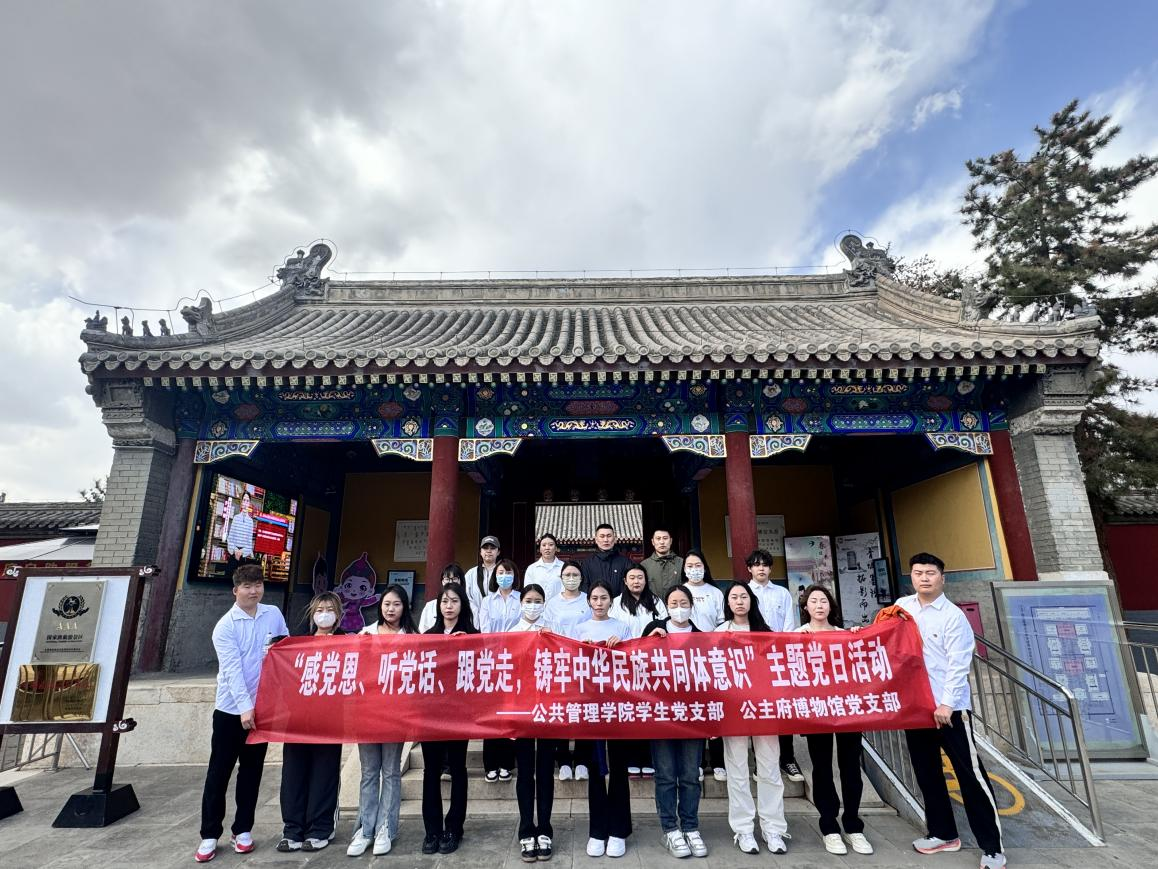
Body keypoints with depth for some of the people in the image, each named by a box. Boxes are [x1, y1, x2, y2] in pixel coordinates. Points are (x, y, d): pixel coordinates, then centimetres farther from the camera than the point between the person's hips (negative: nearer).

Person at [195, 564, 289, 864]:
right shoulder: (225, 626, -11)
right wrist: (245, 707, -25)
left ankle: (242, 830, 24)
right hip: (231, 708, -3)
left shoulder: (274, 615, 0)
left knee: (251, 771, 11)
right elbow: (232, 669, -18)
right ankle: (209, 835, 20)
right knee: (219, 772, 5)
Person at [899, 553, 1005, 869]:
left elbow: (958, 665, -14)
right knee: (926, 772, 15)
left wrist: (946, 704, -19)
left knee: (970, 774, 1)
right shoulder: (902, 606, 5)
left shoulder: (953, 615, -10)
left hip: (949, 706, -5)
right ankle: (943, 833, 31)